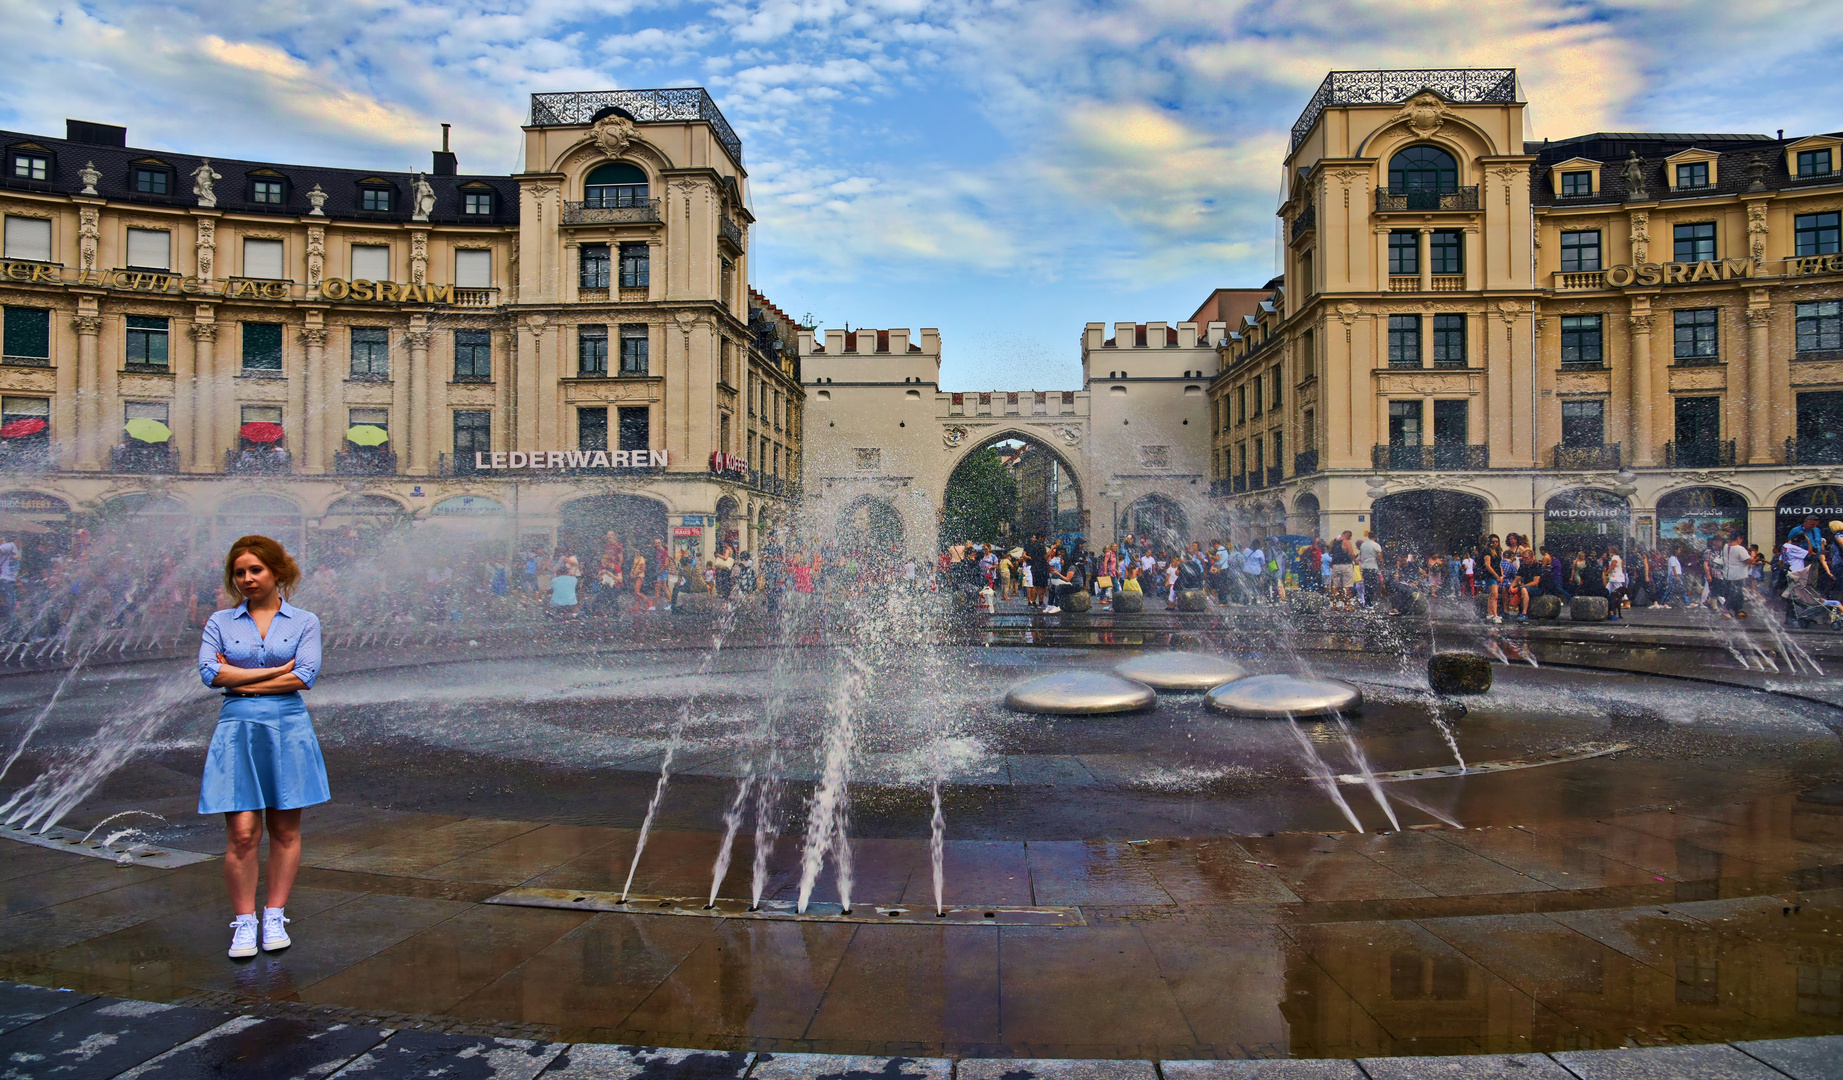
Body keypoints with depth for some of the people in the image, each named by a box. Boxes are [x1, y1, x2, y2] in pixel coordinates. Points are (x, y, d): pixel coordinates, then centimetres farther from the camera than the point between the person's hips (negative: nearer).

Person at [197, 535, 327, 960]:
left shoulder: (304, 622, 5)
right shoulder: (220, 622, 9)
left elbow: (305, 677, -8)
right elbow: (209, 672, -6)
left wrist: (241, 681, -6)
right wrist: (275, 671, -8)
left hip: (288, 730, 0)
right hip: (238, 730, 0)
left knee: (285, 831, 5)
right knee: (241, 833, -4)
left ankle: (275, 917, 18)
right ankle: (244, 923, 10)